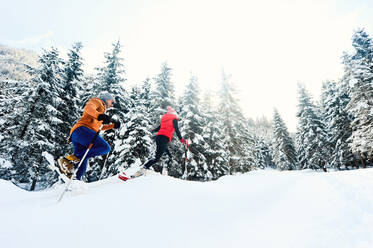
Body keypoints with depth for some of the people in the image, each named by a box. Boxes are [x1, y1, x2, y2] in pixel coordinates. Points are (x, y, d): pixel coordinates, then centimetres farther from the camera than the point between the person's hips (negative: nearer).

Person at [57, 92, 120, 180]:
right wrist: (99, 115, -32)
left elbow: (100, 127, 48)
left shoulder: (101, 109, 37)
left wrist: (113, 125, 39)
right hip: (82, 130, -10)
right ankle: (69, 160, -28)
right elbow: (88, 107, -13)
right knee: (105, 147, -28)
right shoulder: (97, 101, 11)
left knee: (82, 168, 7)